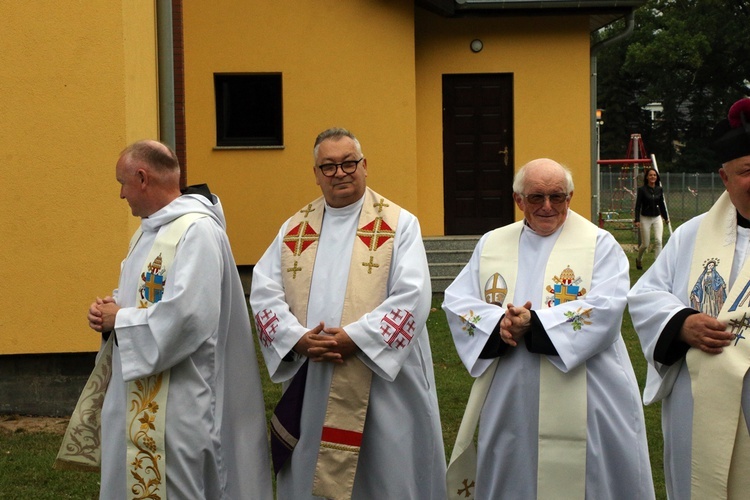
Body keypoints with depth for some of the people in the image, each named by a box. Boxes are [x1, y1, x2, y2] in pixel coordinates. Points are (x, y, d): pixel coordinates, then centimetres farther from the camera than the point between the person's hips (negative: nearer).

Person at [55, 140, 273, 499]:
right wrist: (109, 310, 2)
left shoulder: (197, 231, -18)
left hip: (176, 403, -10)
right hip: (136, 395, 10)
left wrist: (119, 320, -15)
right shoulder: (148, 230, 14)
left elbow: (187, 315, -28)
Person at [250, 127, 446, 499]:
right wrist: (298, 339, -14)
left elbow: (413, 297, -12)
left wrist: (354, 337, -19)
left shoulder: (399, 225, -1)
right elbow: (263, 292, 2)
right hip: (309, 388, 3)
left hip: (382, 384, -3)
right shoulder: (295, 229, 10)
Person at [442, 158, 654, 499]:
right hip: (509, 401, 3)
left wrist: (534, 323, -21)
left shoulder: (599, 244, 0)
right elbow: (456, 301, 3)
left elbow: (605, 307, -14)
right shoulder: (491, 244, 11)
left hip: (582, 401, -3)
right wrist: (498, 323, -17)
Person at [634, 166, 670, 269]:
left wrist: (666, 217, 19)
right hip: (645, 218, -3)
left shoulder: (659, 189, 2)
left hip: (657, 218, 3)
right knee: (645, 244, 5)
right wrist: (637, 220, -17)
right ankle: (638, 259, 35)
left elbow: (661, 204, 14)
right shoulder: (642, 189, -9)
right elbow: (638, 205, -10)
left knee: (658, 241, -14)